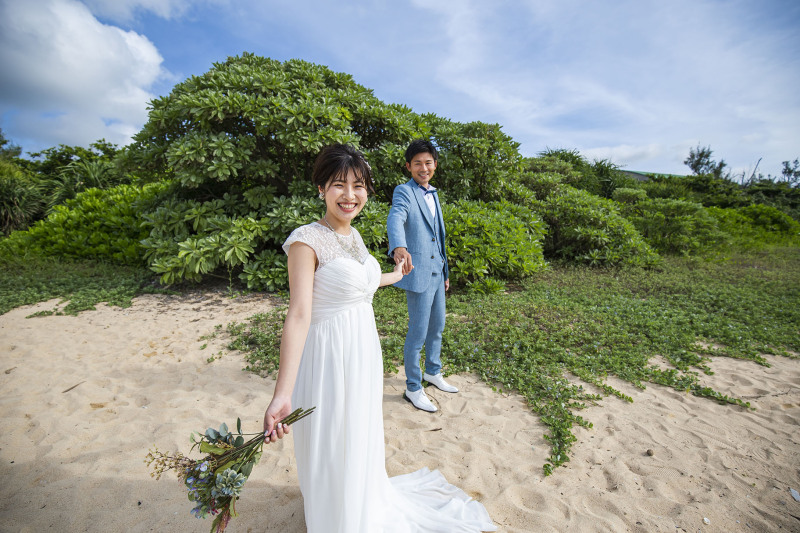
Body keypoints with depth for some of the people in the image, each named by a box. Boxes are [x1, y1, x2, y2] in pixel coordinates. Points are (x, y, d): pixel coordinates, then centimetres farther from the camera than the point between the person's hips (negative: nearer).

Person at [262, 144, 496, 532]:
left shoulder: (353, 235, 5)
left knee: (361, 437, 27)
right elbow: (298, 314, -26)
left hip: (365, 350, 8)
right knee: (332, 447, 15)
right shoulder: (307, 239, -18)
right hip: (330, 355, -7)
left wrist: (394, 276, 38)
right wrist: (282, 394, -33)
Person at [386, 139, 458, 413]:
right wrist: (398, 248, -53)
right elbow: (395, 219, -32)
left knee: (437, 326, 19)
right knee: (418, 332, 0)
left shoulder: (433, 194, 16)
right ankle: (413, 388, 19)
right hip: (419, 271, -8)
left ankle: (433, 372, 40)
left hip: (436, 270, 8)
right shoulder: (404, 192, -10)